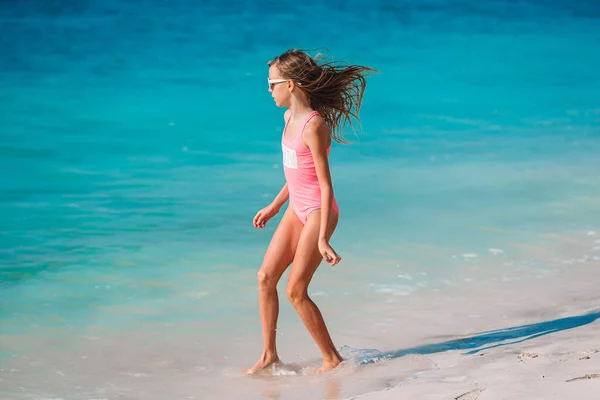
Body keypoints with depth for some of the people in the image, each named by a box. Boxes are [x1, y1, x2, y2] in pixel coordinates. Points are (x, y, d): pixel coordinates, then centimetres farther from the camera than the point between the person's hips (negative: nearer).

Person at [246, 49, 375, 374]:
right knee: (266, 277, 5)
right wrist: (274, 207, 25)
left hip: (319, 212, -9)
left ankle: (332, 358, 8)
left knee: (295, 290, -5)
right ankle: (269, 354, 15)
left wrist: (323, 239, -23)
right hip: (297, 209, 9)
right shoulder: (290, 117, 6)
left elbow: (325, 185, -22)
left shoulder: (313, 125, -22)